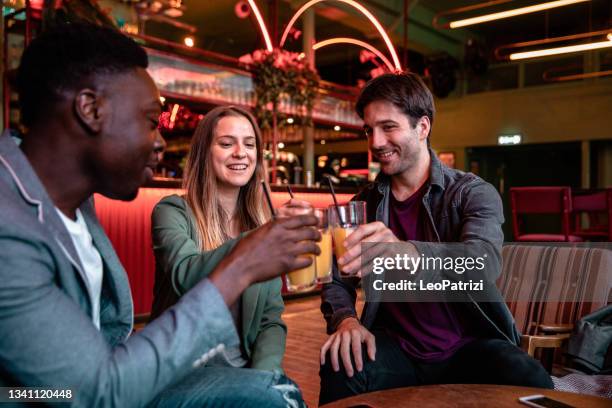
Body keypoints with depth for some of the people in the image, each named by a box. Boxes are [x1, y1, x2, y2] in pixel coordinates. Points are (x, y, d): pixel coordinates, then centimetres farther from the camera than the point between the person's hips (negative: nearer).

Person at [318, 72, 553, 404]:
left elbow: (484, 262, -27)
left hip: (469, 347, -1)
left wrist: (406, 252, -48)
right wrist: (345, 319, -19)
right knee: (339, 369, -27)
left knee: (531, 384, -29)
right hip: (398, 348, 2)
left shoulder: (473, 192, -7)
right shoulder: (363, 205, 4)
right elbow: (337, 280, 5)